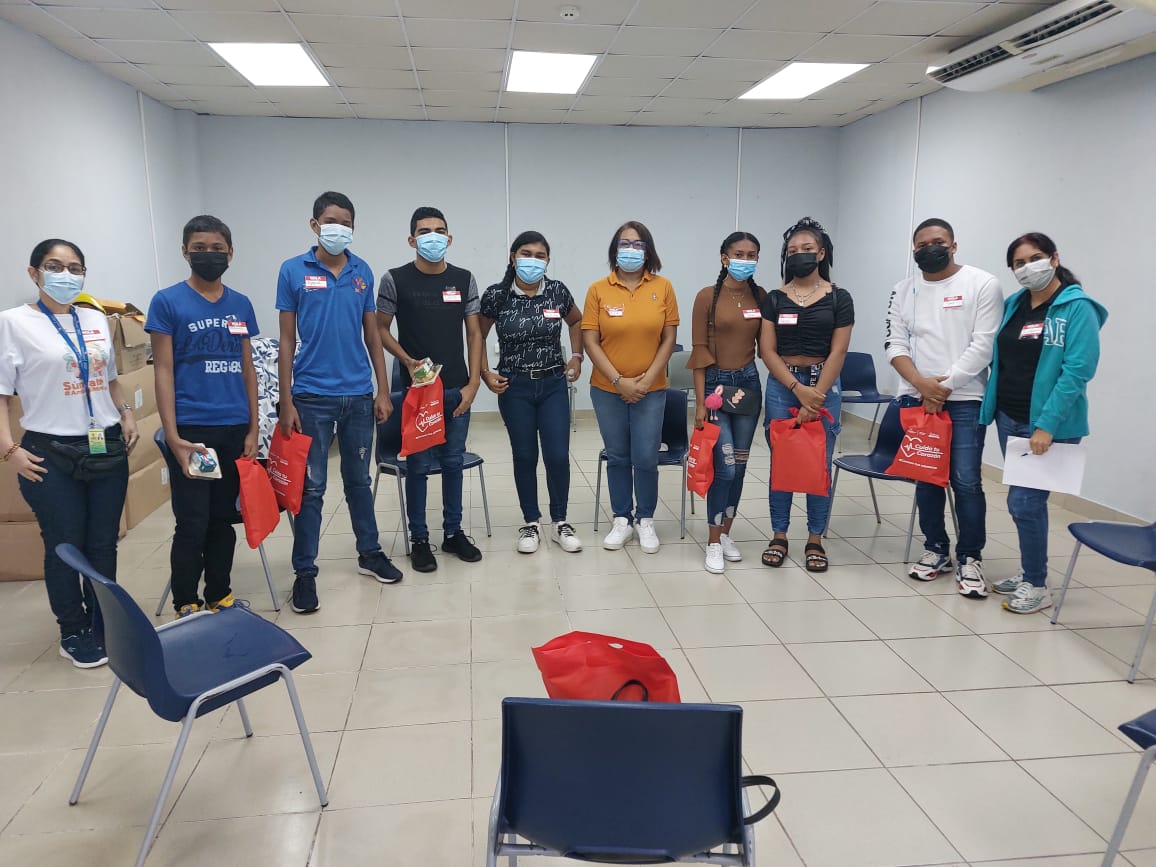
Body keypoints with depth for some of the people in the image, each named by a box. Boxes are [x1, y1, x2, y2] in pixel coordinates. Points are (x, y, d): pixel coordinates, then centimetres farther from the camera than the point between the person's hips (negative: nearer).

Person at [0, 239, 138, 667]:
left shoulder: (97, 321, 10)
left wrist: (126, 415, 6)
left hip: (108, 450, 4)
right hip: (51, 455, -4)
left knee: (104, 545, 9)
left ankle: (104, 626, 24)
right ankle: (74, 634, 21)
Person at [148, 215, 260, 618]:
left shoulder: (241, 305, 10)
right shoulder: (167, 302, -2)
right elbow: (163, 370, -6)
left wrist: (252, 428, 7)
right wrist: (172, 437, -13)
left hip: (234, 429, 4)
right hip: (191, 430, -4)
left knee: (224, 520, 13)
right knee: (192, 524, 0)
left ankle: (220, 596, 27)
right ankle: (186, 606, 17)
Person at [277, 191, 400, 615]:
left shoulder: (363, 272, 6)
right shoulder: (293, 271, -2)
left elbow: (372, 334, 10)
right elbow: (287, 340, -2)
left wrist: (383, 390, 6)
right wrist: (286, 403, -6)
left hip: (359, 394, 3)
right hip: (313, 396, -3)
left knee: (359, 479, 15)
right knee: (310, 487, 3)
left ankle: (370, 553, 29)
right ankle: (304, 572, 13)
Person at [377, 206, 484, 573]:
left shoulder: (464, 279, 5)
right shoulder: (395, 279, -4)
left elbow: (474, 333, 7)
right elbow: (381, 329, 2)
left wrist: (473, 384, -1)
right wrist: (408, 361, -13)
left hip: (457, 390, 3)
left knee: (453, 462, 11)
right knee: (419, 465, 4)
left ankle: (453, 532, 24)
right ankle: (419, 539, 17)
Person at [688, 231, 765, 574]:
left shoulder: (761, 297, 4)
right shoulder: (708, 297, -7)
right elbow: (699, 351, -7)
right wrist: (700, 402, -10)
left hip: (748, 383, 4)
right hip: (715, 383, -4)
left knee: (739, 465, 9)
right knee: (725, 466, -8)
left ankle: (726, 533, 24)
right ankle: (713, 542, 5)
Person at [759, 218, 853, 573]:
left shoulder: (839, 298, 2)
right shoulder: (774, 298, 5)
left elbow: (837, 352, -3)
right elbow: (767, 350, -1)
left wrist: (817, 396, -11)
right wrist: (799, 389, -11)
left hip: (825, 385, -1)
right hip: (781, 385, 1)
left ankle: (815, 540, 14)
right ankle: (779, 536, 14)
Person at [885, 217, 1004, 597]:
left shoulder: (982, 284, -1)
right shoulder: (904, 290, 10)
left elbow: (983, 346, -8)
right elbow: (895, 345, 4)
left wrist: (945, 386, -12)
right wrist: (923, 385, -11)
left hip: (965, 399, -3)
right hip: (916, 398, 4)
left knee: (966, 481, -7)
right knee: (926, 478, 9)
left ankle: (970, 558, 7)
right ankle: (936, 550, 22)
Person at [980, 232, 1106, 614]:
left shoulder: (1078, 308, -10)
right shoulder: (1012, 305, 8)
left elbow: (1077, 371, -18)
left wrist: (1046, 426, -23)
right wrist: (992, 407, 5)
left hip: (1048, 425, -6)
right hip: (1009, 418, 6)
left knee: (1025, 501, -6)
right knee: (1022, 501, 14)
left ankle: (1037, 586, 9)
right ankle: (1029, 572, 29)